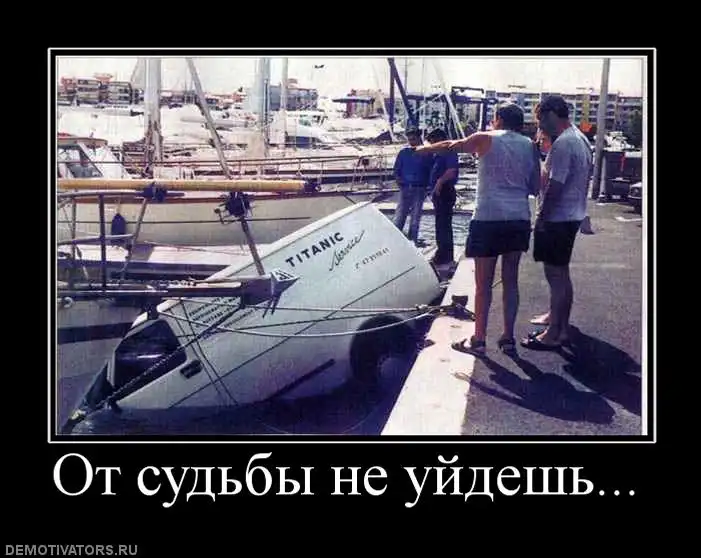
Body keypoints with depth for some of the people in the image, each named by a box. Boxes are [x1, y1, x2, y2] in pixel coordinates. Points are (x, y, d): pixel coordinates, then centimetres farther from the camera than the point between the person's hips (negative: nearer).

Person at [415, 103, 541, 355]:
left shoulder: (486, 139, 0)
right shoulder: (529, 146, 10)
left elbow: (449, 146, 14)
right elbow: (535, 187, 12)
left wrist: (422, 149, 30)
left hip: (488, 219, -4)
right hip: (519, 220, 4)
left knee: (483, 283, 2)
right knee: (510, 280, 12)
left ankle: (479, 340, 7)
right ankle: (508, 337, 17)